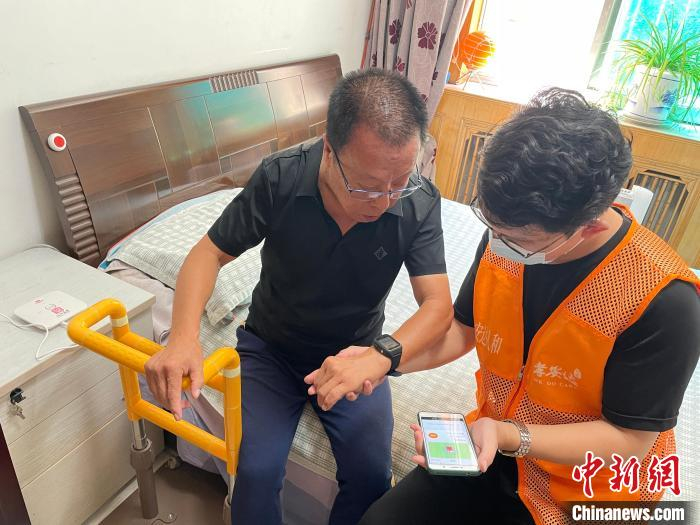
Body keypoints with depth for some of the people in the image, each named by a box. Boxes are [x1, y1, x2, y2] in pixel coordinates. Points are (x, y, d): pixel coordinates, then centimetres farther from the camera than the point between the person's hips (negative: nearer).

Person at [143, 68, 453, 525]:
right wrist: (184, 337, -30)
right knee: (255, 474, -16)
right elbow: (211, 253, -13)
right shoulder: (280, 179, -22)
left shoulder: (420, 203, -20)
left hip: (354, 354, 1)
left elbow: (438, 305, -20)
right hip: (271, 346, 0)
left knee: (371, 477, -12)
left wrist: (385, 353, -41)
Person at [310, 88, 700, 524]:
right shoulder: (508, 235, -14)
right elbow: (464, 329, 0)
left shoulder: (665, 301, -29)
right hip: (494, 445, 4)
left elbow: (630, 439, -18)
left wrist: (510, 437, -31)